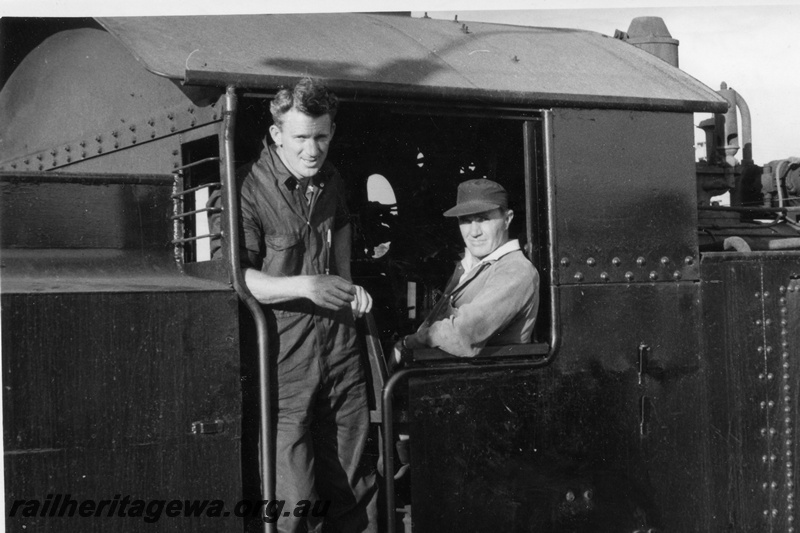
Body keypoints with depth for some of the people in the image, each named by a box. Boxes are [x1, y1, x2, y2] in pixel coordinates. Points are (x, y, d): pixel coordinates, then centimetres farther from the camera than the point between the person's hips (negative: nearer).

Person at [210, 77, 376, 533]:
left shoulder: (332, 183, 13)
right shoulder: (248, 188, -9)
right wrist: (303, 286, -25)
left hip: (339, 346, 6)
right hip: (283, 355, -6)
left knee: (354, 486, 10)